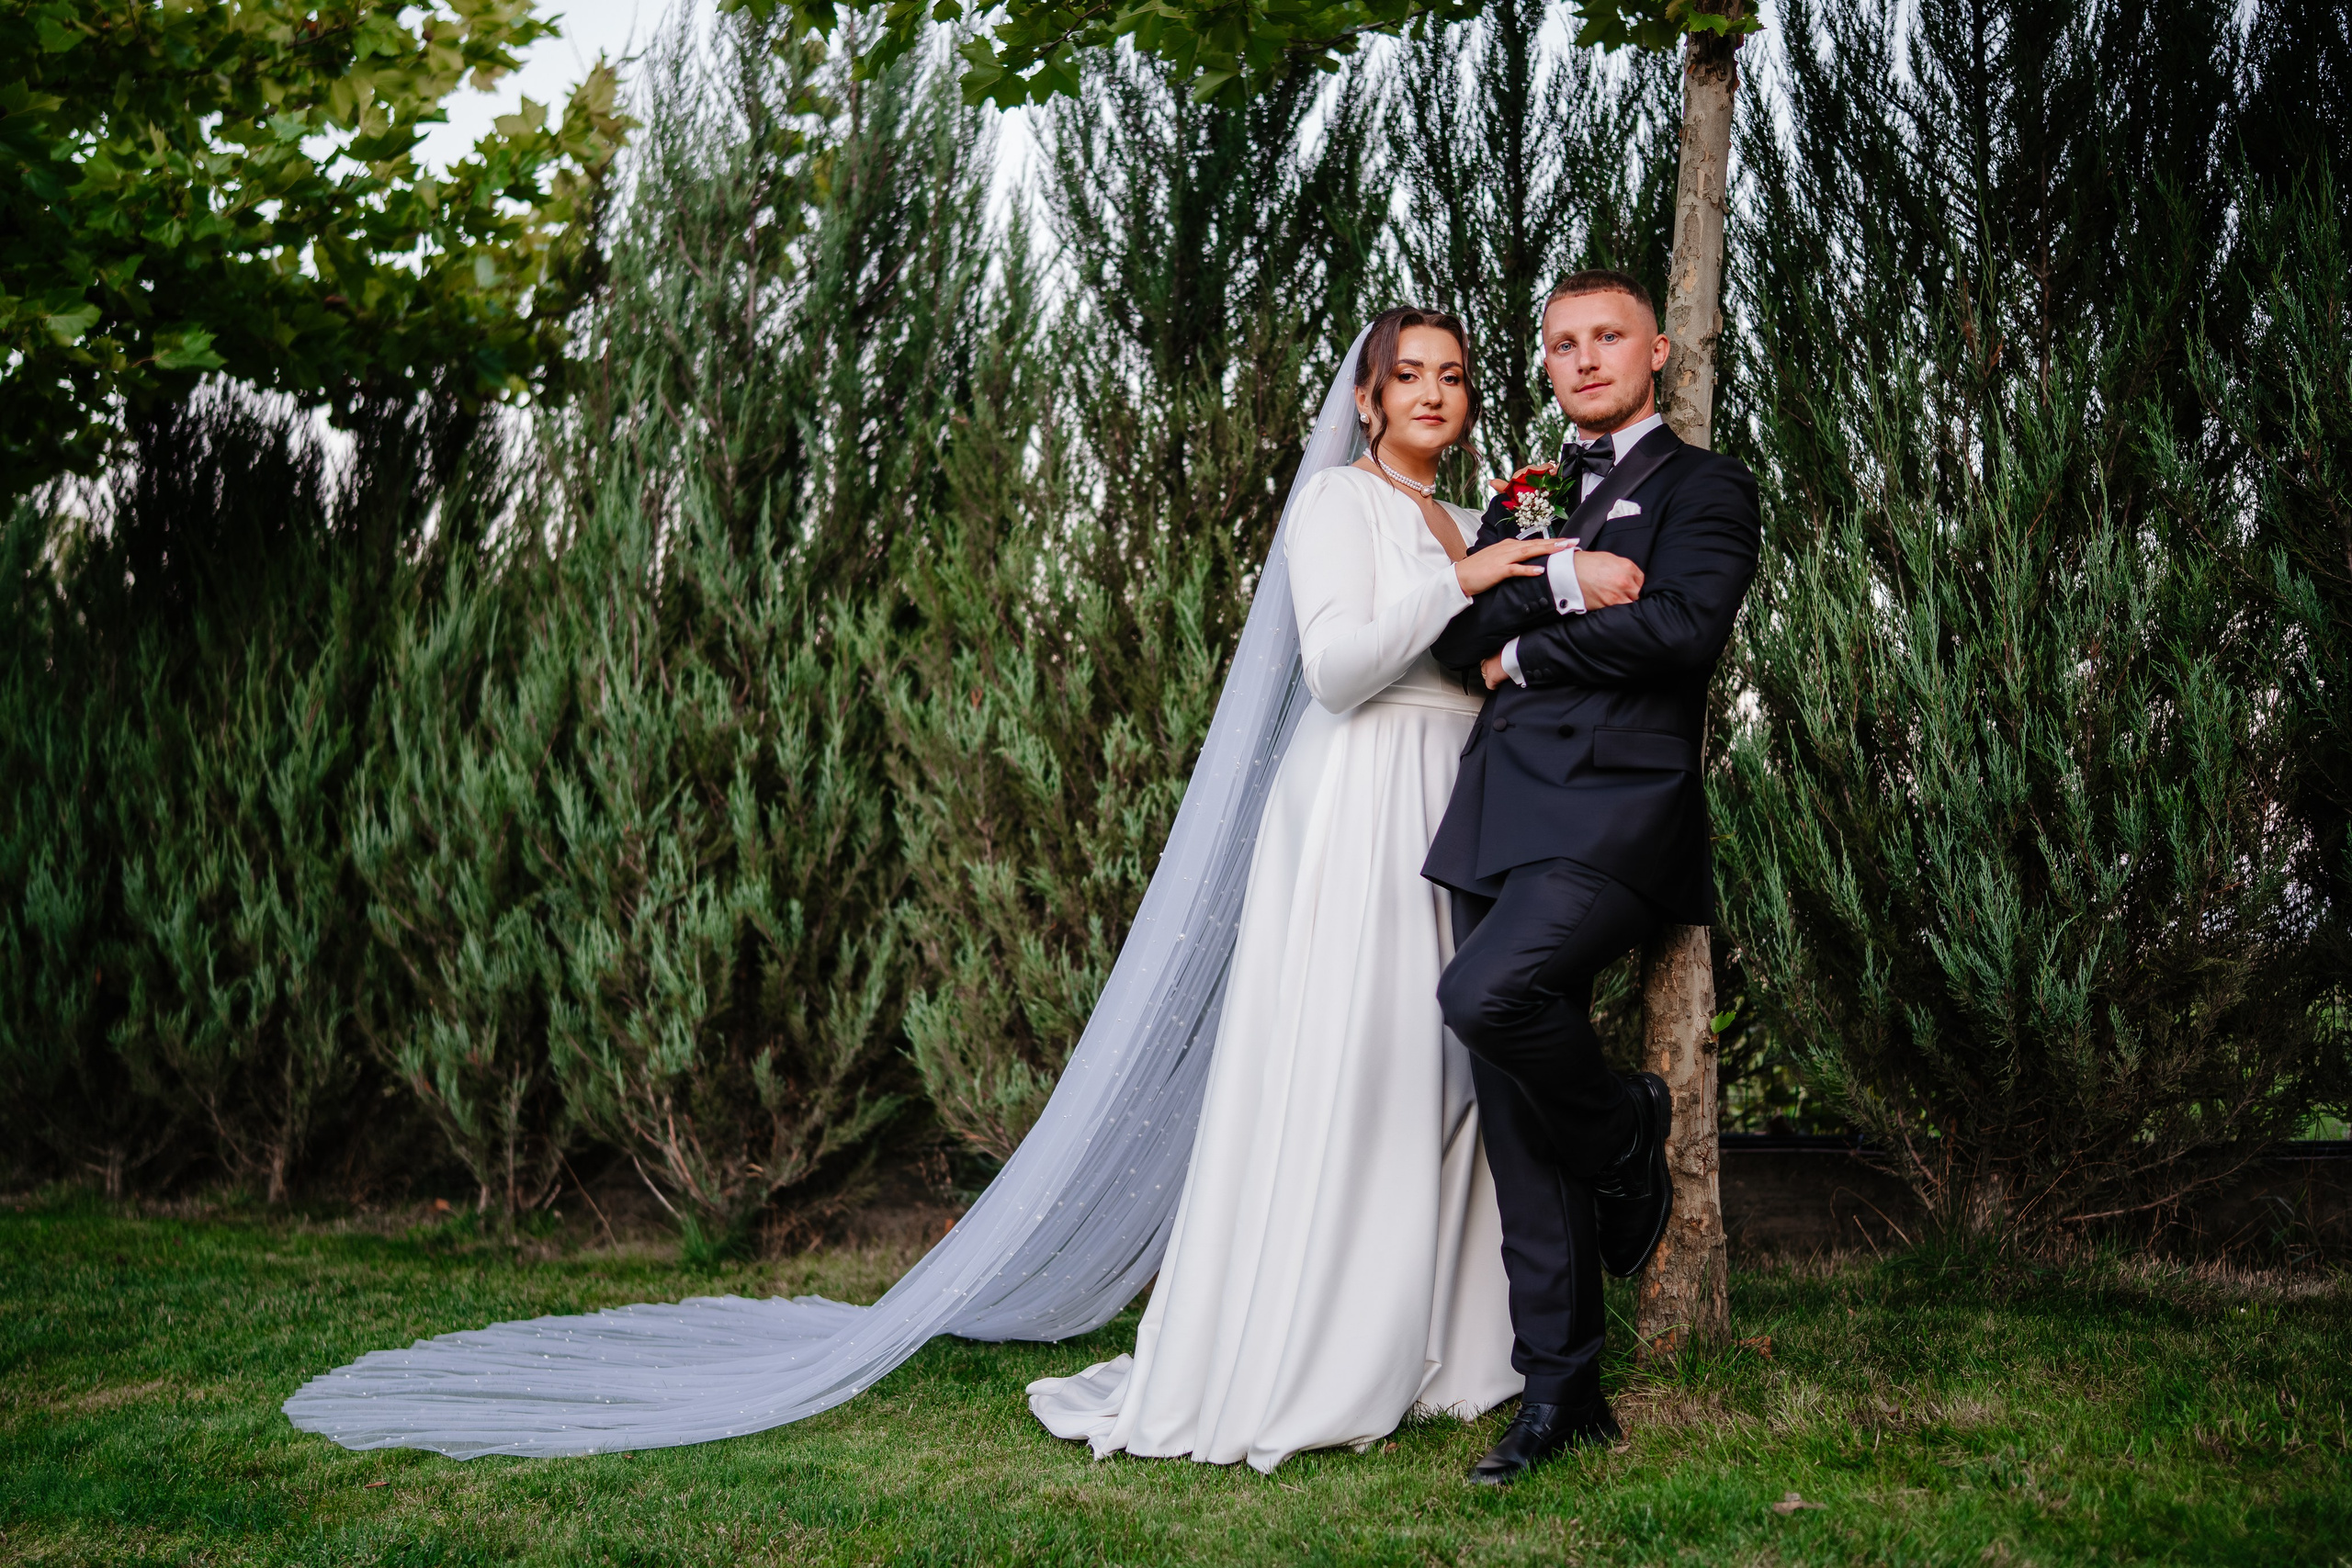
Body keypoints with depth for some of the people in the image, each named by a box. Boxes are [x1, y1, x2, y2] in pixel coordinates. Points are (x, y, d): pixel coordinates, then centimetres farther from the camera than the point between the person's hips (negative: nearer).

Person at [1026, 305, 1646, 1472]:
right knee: (1343, 1074, -8)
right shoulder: (1342, 501, -1)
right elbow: (1337, 670, -13)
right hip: (1359, 808, -7)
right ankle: (1290, 1369, -1)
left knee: (1437, 1068, 3)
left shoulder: (1469, 526, 22)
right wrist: (1460, 584, -17)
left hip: (1450, 810, 7)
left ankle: (1425, 1346, 11)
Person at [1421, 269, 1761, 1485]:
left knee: (1485, 993, -31)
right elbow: (1458, 633, 8)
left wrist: (1524, 651, -1)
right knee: (1517, 1121, 4)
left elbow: (1684, 624, -12)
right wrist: (1558, 576, -8)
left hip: (1617, 806, -6)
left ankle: (1625, 1128, 2)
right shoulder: (1526, 499, 24)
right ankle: (1559, 1393, 13)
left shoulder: (1703, 486, 7)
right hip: (1506, 818, 6)